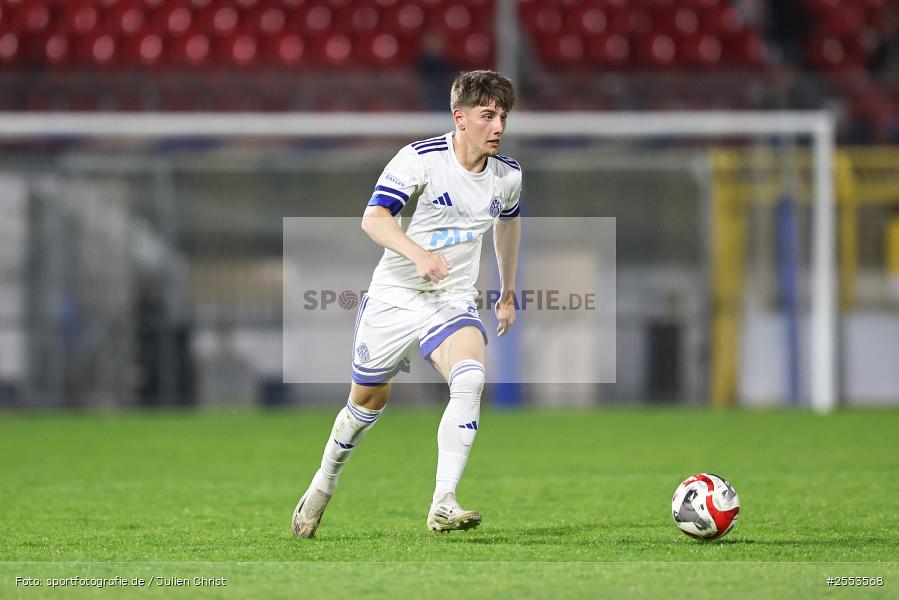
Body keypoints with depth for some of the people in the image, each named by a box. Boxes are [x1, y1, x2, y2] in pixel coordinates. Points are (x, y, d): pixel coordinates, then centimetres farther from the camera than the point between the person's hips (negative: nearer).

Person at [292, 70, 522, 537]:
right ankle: (323, 486, 41)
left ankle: (443, 505, -31)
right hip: (393, 298, -2)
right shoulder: (421, 158, -16)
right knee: (368, 400, 12)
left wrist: (508, 292, 30)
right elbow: (374, 218, -25)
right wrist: (418, 253, -42)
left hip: (453, 302, 2)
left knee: (471, 379, -28)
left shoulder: (508, 175, 0)